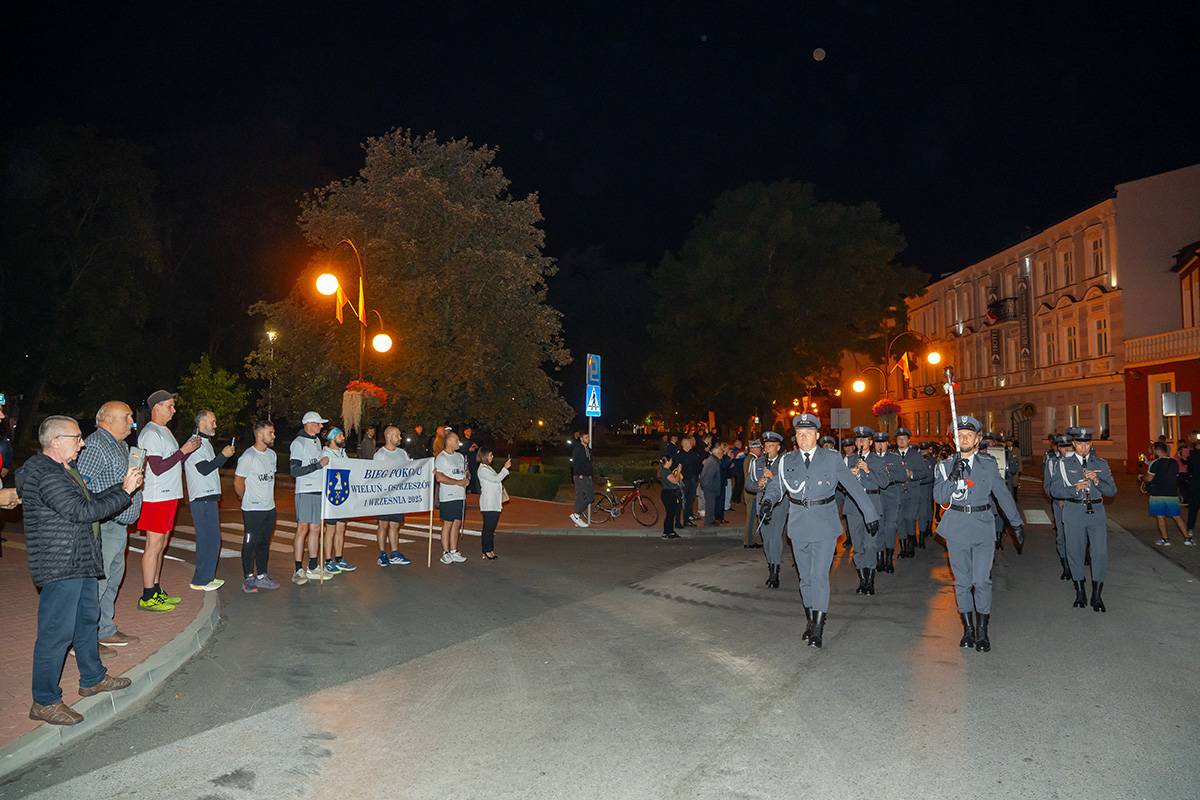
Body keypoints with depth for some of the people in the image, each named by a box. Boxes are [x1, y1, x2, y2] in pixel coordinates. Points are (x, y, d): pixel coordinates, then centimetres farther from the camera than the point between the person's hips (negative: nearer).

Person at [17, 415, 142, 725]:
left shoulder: (61, 470, 14)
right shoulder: (45, 475, -20)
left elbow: (91, 500, 19)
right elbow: (83, 511, -26)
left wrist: (122, 486, 7)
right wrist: (125, 491, -18)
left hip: (79, 564, 11)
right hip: (60, 568, -11)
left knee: (87, 619, 21)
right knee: (56, 632, -2)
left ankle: (93, 679, 35)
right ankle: (45, 702, 9)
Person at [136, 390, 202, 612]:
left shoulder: (165, 431, 18)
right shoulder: (150, 434, -13)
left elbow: (174, 461, 19)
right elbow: (158, 468, -20)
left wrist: (189, 448, 5)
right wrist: (183, 451, -17)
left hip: (169, 496, 10)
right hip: (155, 498, -10)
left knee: (161, 544, 13)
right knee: (154, 546, -5)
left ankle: (156, 591, 22)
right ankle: (147, 598, 0)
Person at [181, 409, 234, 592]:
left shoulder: (205, 442, 20)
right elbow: (204, 469, -18)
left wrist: (224, 455, 12)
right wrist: (223, 455, -14)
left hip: (209, 497, 11)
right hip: (202, 499, -11)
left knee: (208, 539, 14)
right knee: (210, 540, -9)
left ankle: (206, 577, 21)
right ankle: (201, 580, -3)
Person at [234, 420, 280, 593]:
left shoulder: (272, 454, 10)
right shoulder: (248, 457, -14)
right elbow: (238, 482, -10)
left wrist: (269, 498, 13)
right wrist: (249, 500, 1)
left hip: (270, 508, 7)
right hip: (253, 510, -7)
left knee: (264, 543, 13)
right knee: (250, 543, 1)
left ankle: (261, 576, 22)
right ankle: (248, 578, 11)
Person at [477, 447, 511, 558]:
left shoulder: (488, 468, 20)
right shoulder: (483, 469, -12)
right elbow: (496, 478, -20)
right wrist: (505, 468, -16)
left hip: (495, 504, 10)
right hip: (488, 505, -10)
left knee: (492, 528, 11)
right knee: (488, 528, -4)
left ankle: (490, 550, 17)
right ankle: (486, 551, 1)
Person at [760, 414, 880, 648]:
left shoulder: (832, 458, -2)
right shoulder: (787, 461, 4)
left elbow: (854, 486, 2)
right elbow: (776, 486, 4)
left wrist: (871, 514, 3)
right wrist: (768, 500, -19)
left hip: (824, 526, -3)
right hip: (799, 525, 3)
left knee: (819, 576, -8)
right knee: (805, 577, 13)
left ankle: (818, 628, 0)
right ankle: (811, 620, 28)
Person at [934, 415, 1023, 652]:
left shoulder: (989, 465, 6)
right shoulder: (946, 466, 4)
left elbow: (1003, 494, 12)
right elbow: (939, 497, -7)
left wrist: (1017, 523, 15)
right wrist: (953, 477, -21)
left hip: (983, 528, -1)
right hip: (957, 528, 1)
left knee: (982, 581, -6)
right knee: (962, 582, 8)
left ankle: (982, 631, 5)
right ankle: (968, 629, 19)